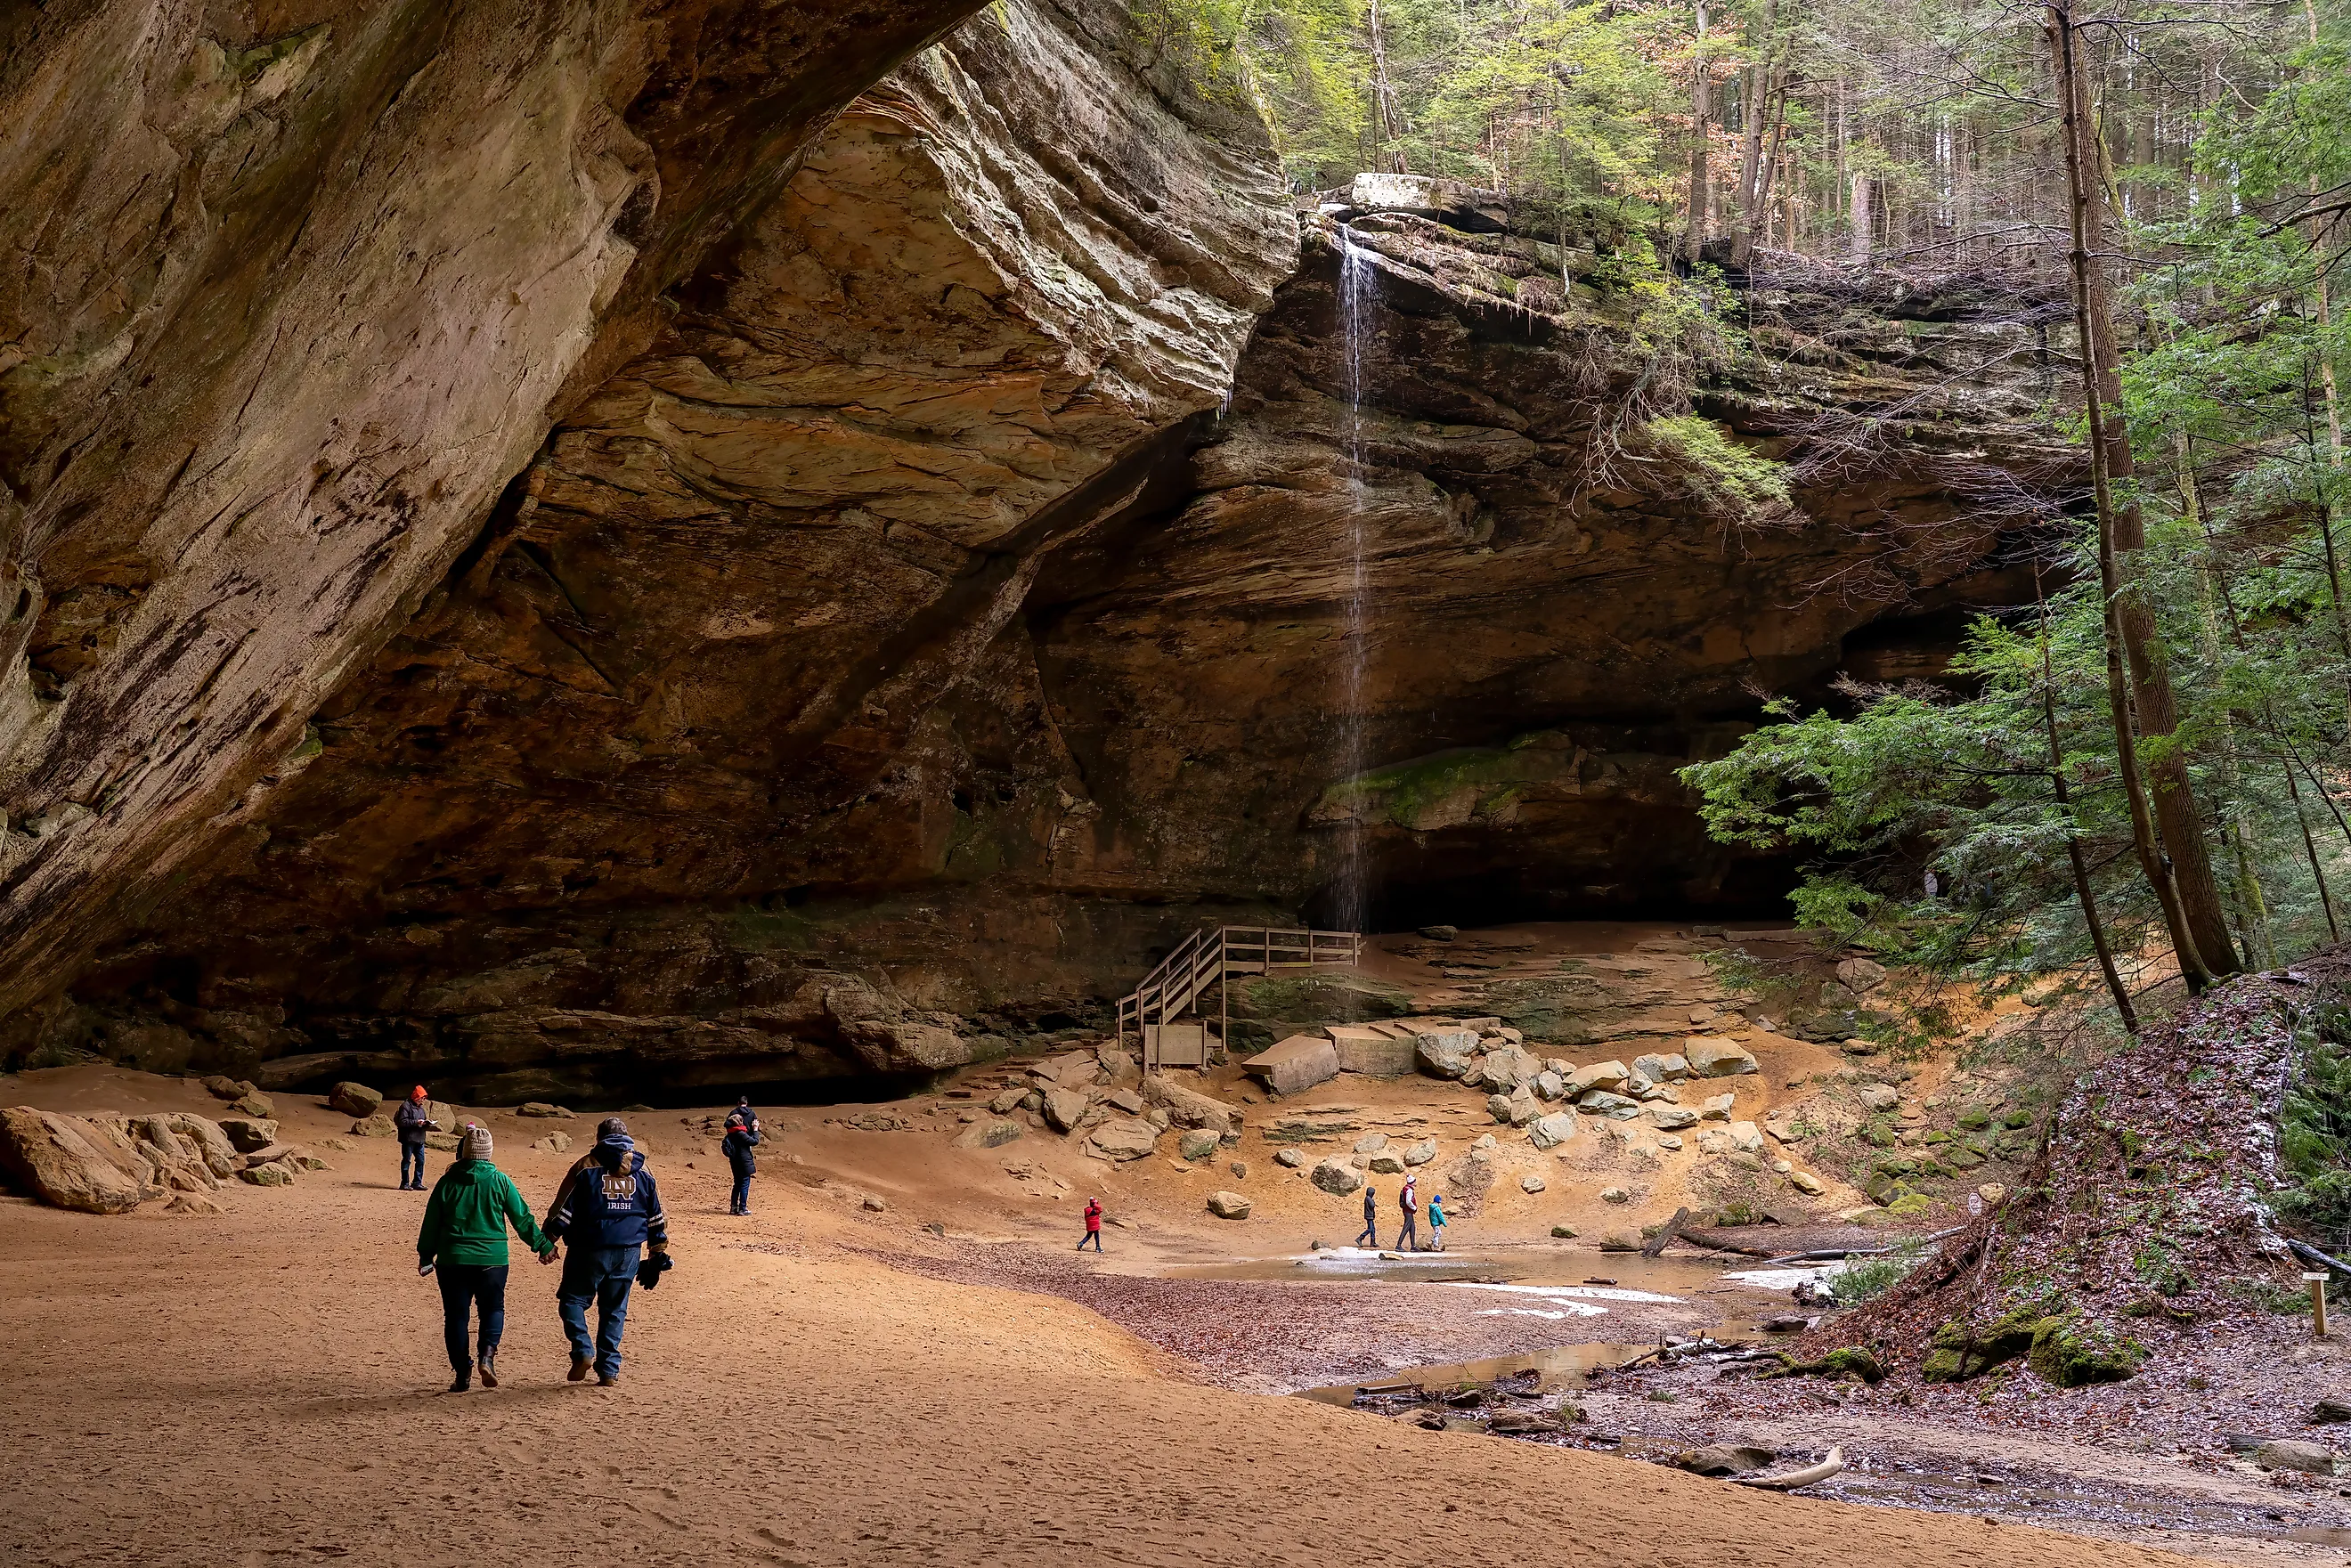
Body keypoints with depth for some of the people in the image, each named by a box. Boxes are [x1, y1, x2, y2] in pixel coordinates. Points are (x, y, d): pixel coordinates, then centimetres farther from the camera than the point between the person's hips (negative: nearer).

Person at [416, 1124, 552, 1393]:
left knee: (456, 1314, 9)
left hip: (453, 1259, 0)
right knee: (493, 1308, 15)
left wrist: (425, 1256, 17)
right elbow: (522, 1217, 0)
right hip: (491, 1259, 0)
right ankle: (487, 1353, -10)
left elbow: (431, 1222, 5)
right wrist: (543, 1245, 11)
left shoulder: (448, 1181, -1)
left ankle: (462, 1373, 7)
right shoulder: (499, 1181, -4)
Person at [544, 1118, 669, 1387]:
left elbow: (563, 1209, -6)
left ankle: (583, 1351, -6)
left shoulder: (587, 1167, -3)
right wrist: (659, 1253, 19)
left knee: (573, 1300, 12)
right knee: (615, 1309, 12)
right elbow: (656, 1217, 12)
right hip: (628, 1253, 3)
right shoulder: (642, 1171, 8)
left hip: (590, 1250, -3)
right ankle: (609, 1370, 10)